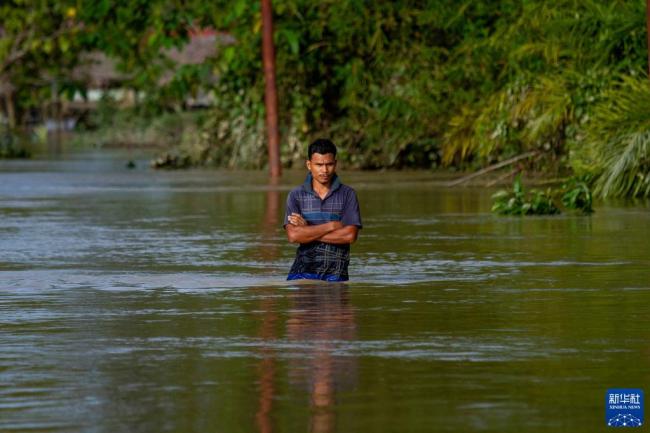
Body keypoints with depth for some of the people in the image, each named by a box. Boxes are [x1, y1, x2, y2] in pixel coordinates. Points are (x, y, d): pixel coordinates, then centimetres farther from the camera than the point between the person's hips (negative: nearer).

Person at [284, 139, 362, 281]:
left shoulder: (347, 194, 5)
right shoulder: (296, 196, 7)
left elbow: (350, 235, -7)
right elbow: (293, 235, -6)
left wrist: (308, 230, -5)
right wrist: (331, 226, -6)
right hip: (304, 270, 0)